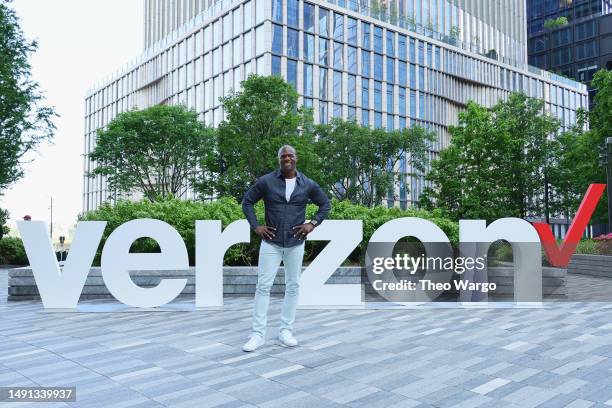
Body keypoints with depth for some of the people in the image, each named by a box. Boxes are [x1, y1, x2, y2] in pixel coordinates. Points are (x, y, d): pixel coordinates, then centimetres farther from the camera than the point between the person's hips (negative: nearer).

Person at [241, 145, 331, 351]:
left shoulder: (308, 184, 0)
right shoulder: (266, 181, -4)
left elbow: (326, 204, 11)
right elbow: (247, 201, 5)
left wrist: (313, 223, -2)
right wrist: (255, 226, -4)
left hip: (295, 243, 2)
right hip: (271, 242, -1)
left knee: (293, 286, 7)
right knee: (263, 286, -3)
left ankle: (286, 331, 19)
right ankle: (258, 334, 4)